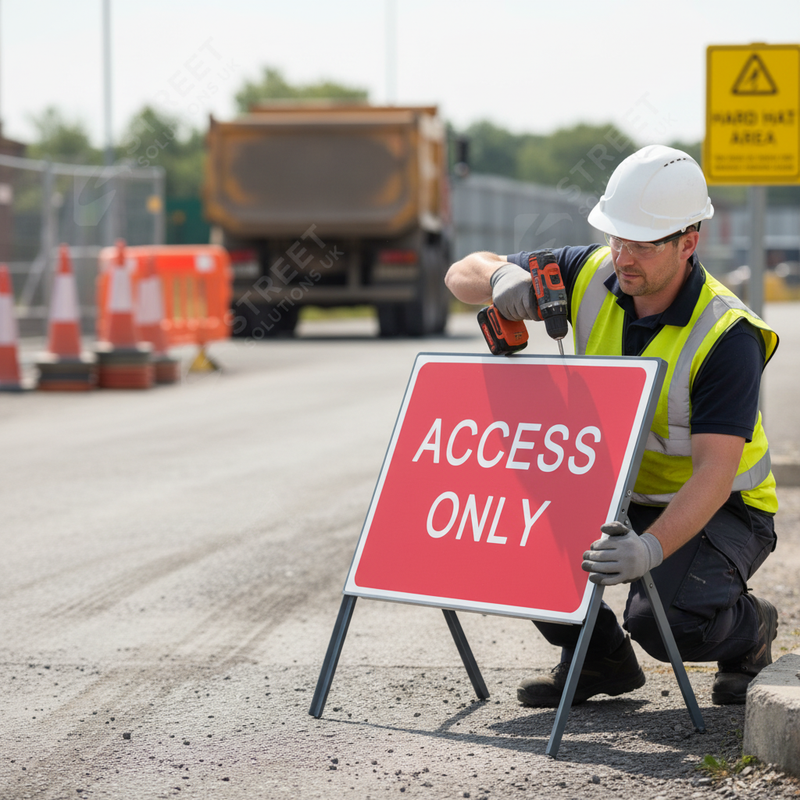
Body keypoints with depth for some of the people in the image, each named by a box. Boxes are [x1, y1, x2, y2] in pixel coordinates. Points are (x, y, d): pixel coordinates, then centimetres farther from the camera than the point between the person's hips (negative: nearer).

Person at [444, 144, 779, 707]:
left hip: (718, 510, -6)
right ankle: (599, 658, 7)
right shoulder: (591, 274, -10)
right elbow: (462, 275, -2)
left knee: (663, 619, -32)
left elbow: (715, 473, -35)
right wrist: (502, 276, -28)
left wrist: (652, 547, -52)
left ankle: (749, 629, 6)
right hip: (615, 495, 6)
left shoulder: (726, 338, -27)